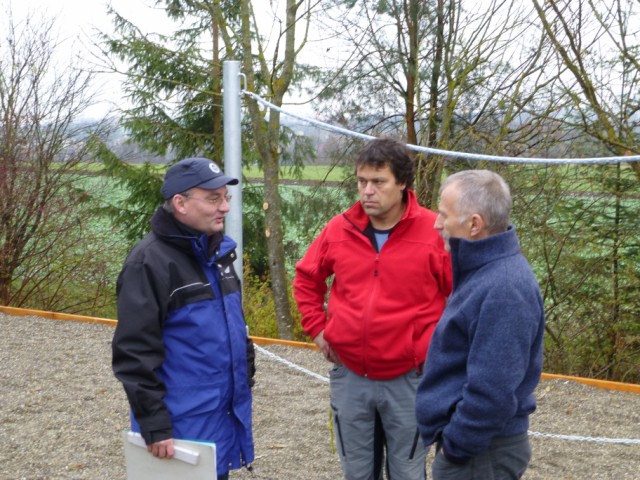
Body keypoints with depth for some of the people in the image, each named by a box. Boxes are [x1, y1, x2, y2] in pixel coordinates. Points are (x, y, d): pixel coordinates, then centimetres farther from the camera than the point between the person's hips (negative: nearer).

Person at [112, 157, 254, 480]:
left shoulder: (217, 251, 9)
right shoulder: (150, 262, -17)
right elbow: (134, 354, -19)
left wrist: (244, 380, 17)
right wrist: (154, 426, -19)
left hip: (225, 416, 8)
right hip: (183, 426, -8)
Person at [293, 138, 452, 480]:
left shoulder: (435, 232, -11)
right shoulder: (339, 230, -1)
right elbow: (306, 279, 15)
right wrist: (317, 328, 6)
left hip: (409, 379, -3)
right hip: (349, 377, 3)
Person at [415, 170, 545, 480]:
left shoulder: (503, 289, -26)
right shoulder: (486, 270, 6)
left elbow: (493, 393, -28)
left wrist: (456, 446, -17)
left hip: (479, 454, -9)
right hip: (470, 442, 9)